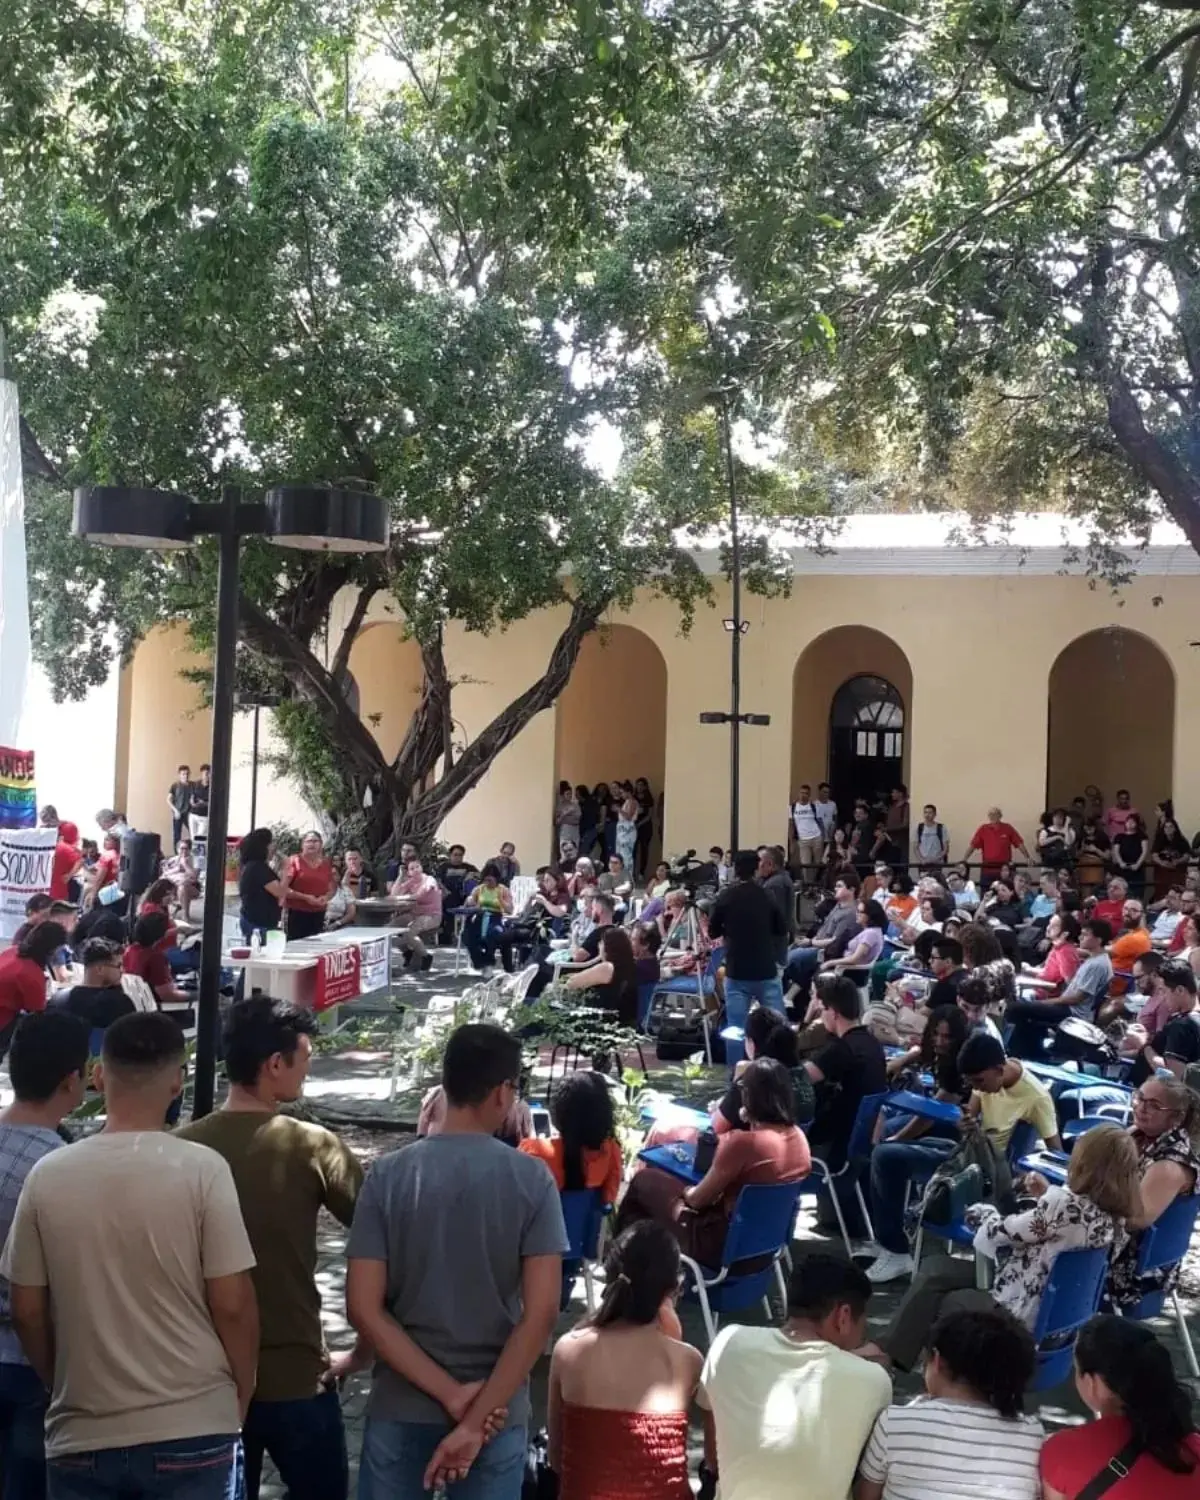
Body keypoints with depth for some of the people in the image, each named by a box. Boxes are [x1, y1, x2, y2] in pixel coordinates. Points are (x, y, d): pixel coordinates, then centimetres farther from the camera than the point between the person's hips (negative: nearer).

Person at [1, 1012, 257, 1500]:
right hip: (191, 1431, -2)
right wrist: (242, 1393, 7)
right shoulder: (202, 1169, -11)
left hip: (82, 1435, 2)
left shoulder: (47, 1176, -3)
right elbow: (232, 1304, -10)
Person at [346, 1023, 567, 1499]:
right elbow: (541, 1313, -14)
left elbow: (363, 1308, -10)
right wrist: (476, 1419, -13)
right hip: (496, 1411, -1)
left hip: (401, 1407, 1)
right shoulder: (532, 1180, -8)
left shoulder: (388, 1175, -5)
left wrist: (452, 1394, -10)